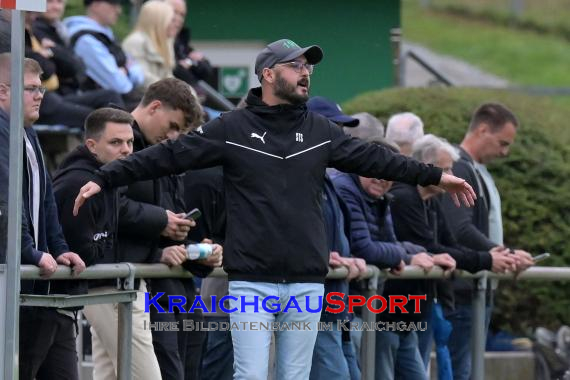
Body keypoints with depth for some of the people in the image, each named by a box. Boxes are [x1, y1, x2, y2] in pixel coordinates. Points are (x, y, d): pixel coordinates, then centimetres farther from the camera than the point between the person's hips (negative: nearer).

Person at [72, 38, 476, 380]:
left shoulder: (321, 131, 10)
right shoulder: (231, 129, 0)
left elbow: (374, 159, 15)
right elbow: (169, 156, -3)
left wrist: (435, 176, 13)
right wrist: (104, 179, -10)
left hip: (306, 283, 4)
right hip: (252, 282, -3)